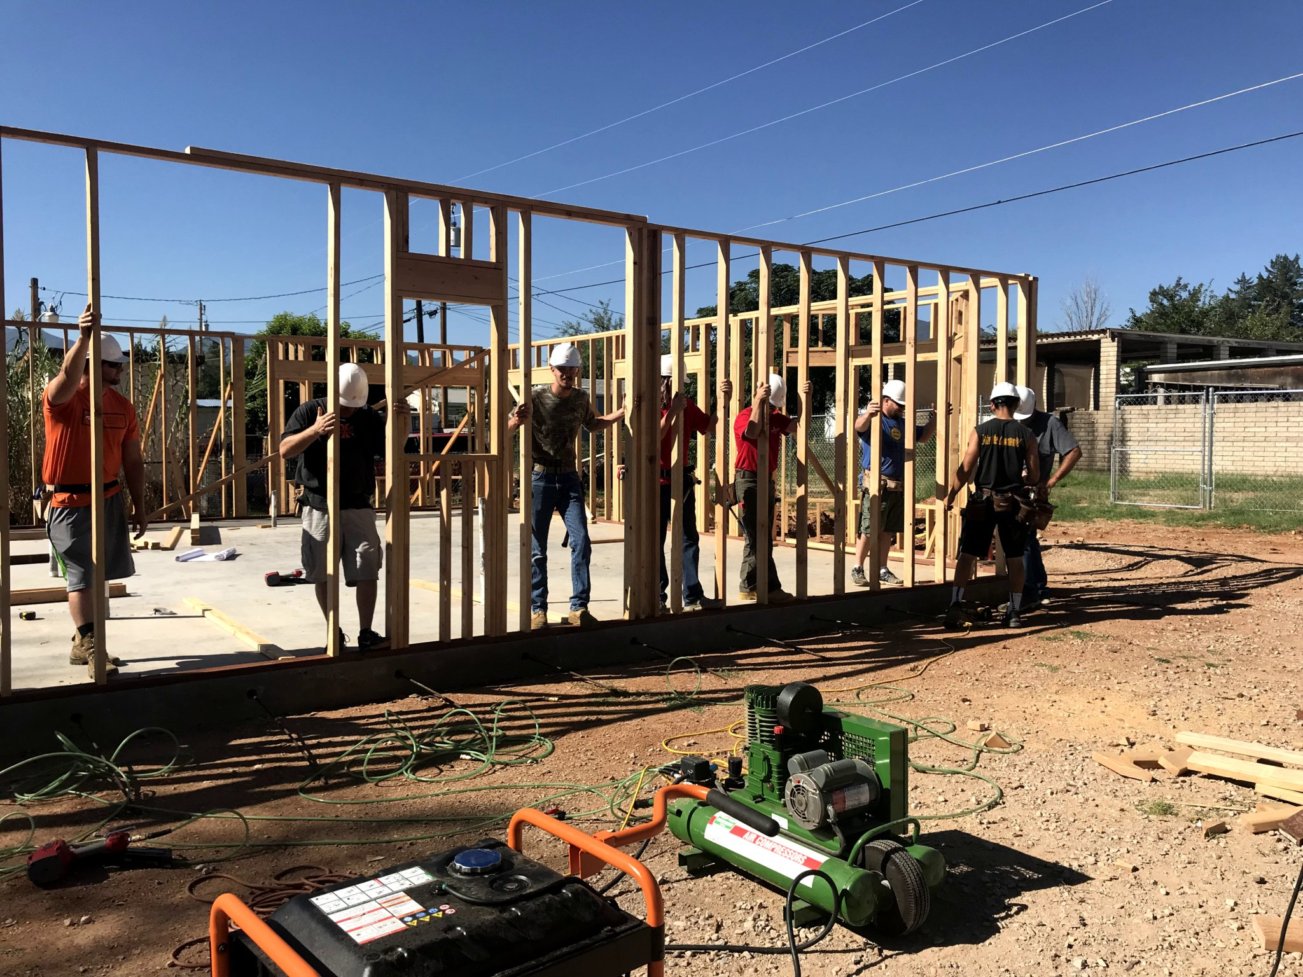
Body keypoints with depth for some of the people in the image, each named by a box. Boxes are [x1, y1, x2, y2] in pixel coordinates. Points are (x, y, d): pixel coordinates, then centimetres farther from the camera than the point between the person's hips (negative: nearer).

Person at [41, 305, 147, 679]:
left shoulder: (122, 406, 8)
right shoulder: (61, 397, -10)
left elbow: (132, 460, 11)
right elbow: (67, 379, -37)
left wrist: (139, 506, 10)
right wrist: (84, 338, -51)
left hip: (110, 499, 6)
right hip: (70, 502, -6)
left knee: (97, 574, 11)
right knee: (82, 576, -4)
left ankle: (83, 644, 24)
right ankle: (92, 649, 0)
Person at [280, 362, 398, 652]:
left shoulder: (370, 418, 5)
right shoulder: (309, 411, -1)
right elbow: (285, 450, -11)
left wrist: (402, 422, -9)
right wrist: (315, 430, -28)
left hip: (358, 507, 1)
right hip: (319, 508, -1)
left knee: (367, 571, -5)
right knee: (323, 575, 7)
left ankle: (366, 634, 3)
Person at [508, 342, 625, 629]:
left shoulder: (581, 398, 3)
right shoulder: (536, 397, -10)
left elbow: (592, 425, 24)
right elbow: (505, 431, -12)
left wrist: (620, 414, 12)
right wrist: (516, 421, -34)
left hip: (569, 478, 4)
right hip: (540, 477, -3)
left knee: (581, 541, -4)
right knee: (537, 549, 2)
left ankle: (579, 607, 4)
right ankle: (538, 610, 12)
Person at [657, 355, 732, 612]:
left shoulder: (686, 405, 6)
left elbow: (712, 427, 7)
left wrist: (724, 400, -4)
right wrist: (672, 412, -23)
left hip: (682, 479, 5)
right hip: (656, 481, -4)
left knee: (689, 538, 4)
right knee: (655, 540, 3)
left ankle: (693, 597, 9)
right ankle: (657, 597, 12)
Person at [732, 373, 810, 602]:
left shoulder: (776, 418, 10)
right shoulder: (744, 416, -10)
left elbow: (796, 426, -4)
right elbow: (752, 432, -31)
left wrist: (803, 398, -9)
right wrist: (759, 401, -29)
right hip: (749, 480, -8)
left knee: (762, 539, 11)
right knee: (757, 538, -5)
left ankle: (749, 587, 19)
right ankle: (771, 588, -2)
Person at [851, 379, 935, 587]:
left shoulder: (902, 422, 17)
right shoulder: (873, 419, -8)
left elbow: (923, 436, 30)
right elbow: (859, 426, -31)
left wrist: (935, 418, 14)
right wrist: (867, 414, -54)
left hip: (898, 486, 7)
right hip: (877, 484, -7)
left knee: (887, 531, 12)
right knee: (868, 529, -7)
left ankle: (881, 569, 20)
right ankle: (857, 569, 0)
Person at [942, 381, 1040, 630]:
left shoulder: (980, 431, -3)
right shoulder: (1026, 435, 0)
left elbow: (966, 469, -6)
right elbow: (1034, 477, 1)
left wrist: (950, 495, 3)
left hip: (983, 500, -1)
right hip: (1012, 502, 1)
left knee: (968, 554, 1)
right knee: (1014, 558, 12)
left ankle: (955, 607, -8)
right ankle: (1014, 612, 17)